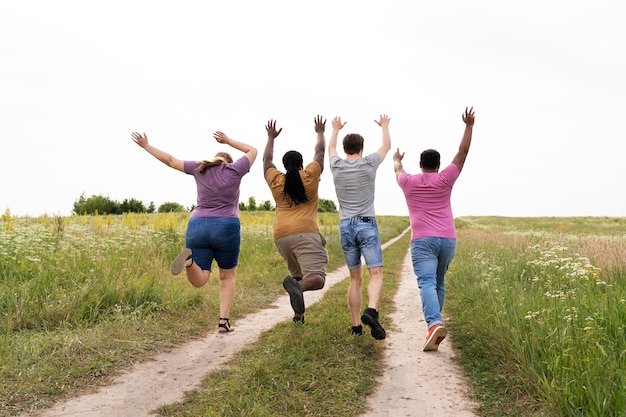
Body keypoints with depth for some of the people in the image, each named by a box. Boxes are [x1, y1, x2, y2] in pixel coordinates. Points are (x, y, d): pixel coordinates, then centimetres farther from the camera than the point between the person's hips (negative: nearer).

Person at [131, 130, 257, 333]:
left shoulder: (200, 168, 12)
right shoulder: (235, 170, 6)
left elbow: (170, 160, 17)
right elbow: (253, 151, 23)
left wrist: (146, 146, 27)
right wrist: (228, 140, 31)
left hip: (197, 227, 2)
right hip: (226, 228, -2)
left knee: (199, 281, 5)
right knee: (227, 276, 17)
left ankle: (188, 258, -28)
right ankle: (223, 321, 6)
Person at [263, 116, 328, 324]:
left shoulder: (276, 180, 12)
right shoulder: (310, 176, 6)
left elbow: (267, 159, 30)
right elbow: (320, 152, 21)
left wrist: (271, 137, 44)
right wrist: (320, 133, 38)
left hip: (281, 236, 5)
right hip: (305, 233, -4)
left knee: (298, 275, 23)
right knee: (316, 278, -13)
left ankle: (298, 314, 16)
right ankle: (297, 286, -44)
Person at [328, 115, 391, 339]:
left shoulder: (336, 166, 7)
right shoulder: (368, 163, 0)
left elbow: (331, 148, 31)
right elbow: (387, 145, 20)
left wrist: (336, 129, 48)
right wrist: (384, 126, 38)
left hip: (345, 226, 4)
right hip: (366, 224, -3)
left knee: (355, 279, 11)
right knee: (376, 274, -8)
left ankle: (356, 325, 11)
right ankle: (371, 311, -33)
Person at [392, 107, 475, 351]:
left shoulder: (408, 182, 7)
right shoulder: (445, 180, 5)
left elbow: (398, 169, 30)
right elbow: (462, 153, 9)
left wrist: (397, 161, 52)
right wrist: (469, 126, 12)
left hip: (422, 241, -2)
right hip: (448, 240, 2)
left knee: (427, 283, -15)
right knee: (439, 283, 19)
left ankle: (435, 324, -36)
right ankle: (434, 322, 26)